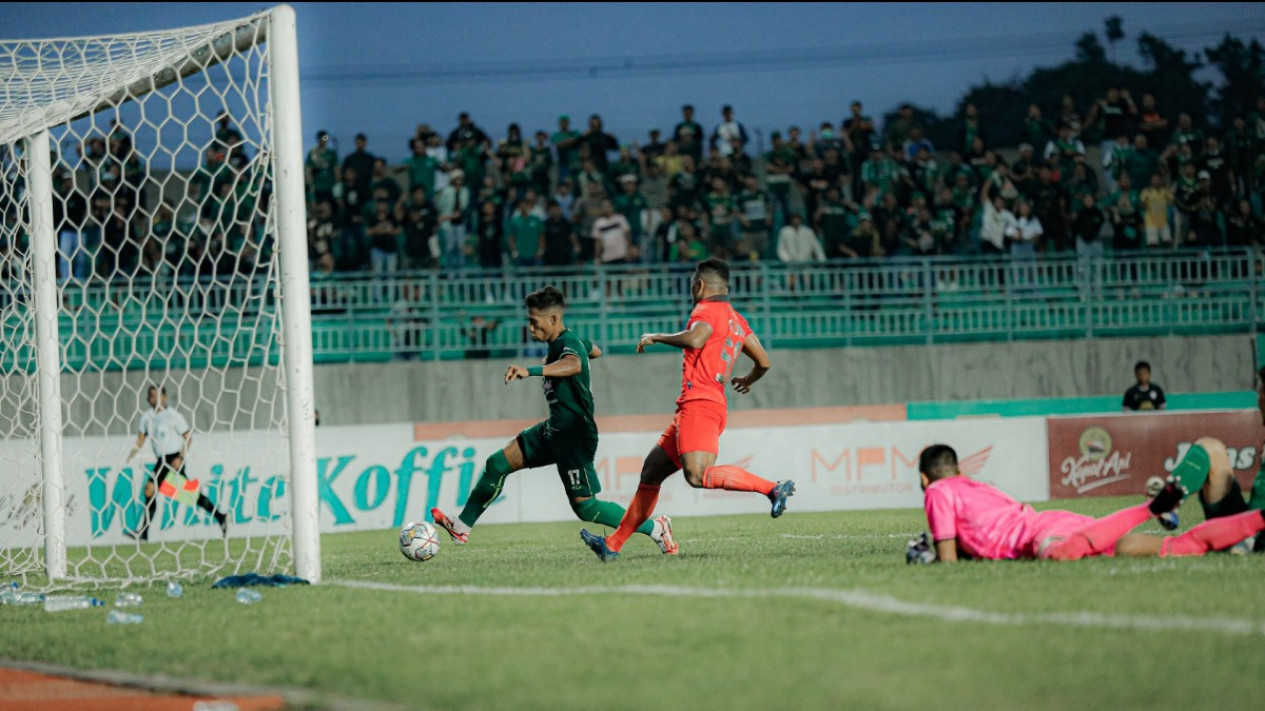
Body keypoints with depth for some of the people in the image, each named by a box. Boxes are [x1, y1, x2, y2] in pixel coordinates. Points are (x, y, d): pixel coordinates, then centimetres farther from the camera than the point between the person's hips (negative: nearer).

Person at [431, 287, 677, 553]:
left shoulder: (566, 342, -20)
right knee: (497, 464, 6)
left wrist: (531, 371, -59)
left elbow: (574, 365, -46)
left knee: (584, 506, -11)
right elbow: (595, 351, 32)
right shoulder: (568, 341, 9)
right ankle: (462, 527, 16)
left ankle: (655, 528, -3)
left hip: (574, 435, -10)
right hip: (554, 431, 10)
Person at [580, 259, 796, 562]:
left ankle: (773, 488, -27)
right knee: (652, 471, 14)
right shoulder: (737, 320, 21)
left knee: (699, 475, -27)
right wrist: (748, 380, 44)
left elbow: (694, 339, -25)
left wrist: (657, 337, -10)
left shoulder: (707, 310, -4)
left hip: (699, 404, -10)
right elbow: (764, 362, 22)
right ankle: (613, 545, 17)